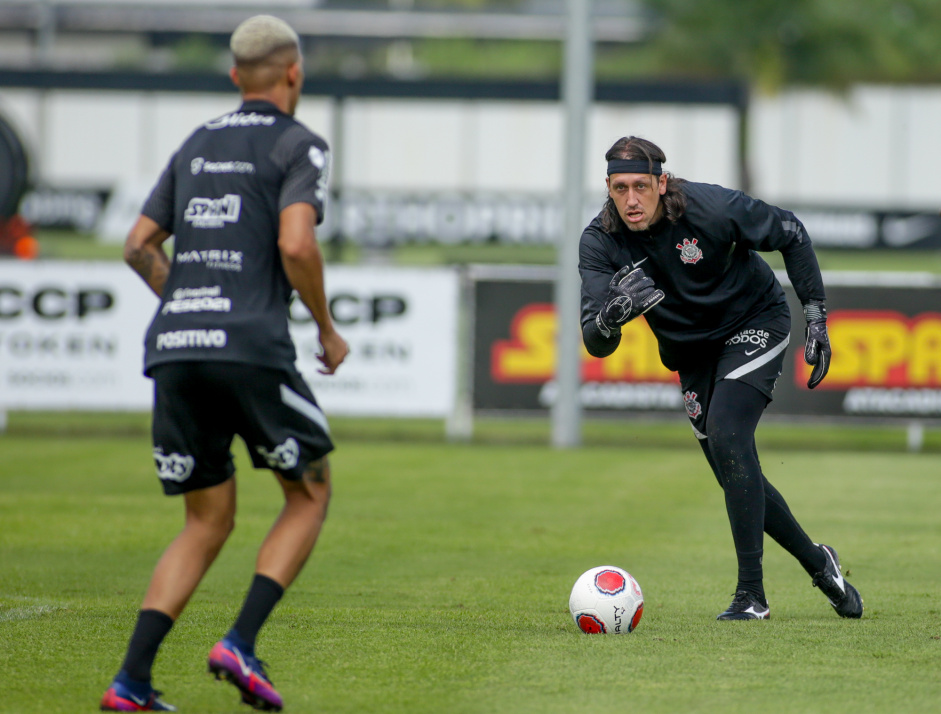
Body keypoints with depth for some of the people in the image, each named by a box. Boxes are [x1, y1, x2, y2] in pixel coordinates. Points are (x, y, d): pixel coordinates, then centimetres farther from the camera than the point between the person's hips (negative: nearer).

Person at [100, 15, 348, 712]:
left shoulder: (197, 145, 21)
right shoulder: (299, 146, 1)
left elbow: (138, 246, 19)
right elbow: (296, 245, -13)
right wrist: (329, 332, 1)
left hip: (175, 350, 6)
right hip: (253, 349, -6)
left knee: (209, 523, 14)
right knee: (310, 494, 14)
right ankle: (242, 643, -4)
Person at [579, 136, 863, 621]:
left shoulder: (711, 208, -27)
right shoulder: (600, 242, -20)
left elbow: (791, 235, -10)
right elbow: (596, 344, -26)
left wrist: (816, 318, -12)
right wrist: (611, 315, -50)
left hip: (754, 324, -5)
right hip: (691, 352, 5)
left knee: (726, 436, -25)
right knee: (736, 476, 5)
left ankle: (751, 594, -23)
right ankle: (817, 564, 28)